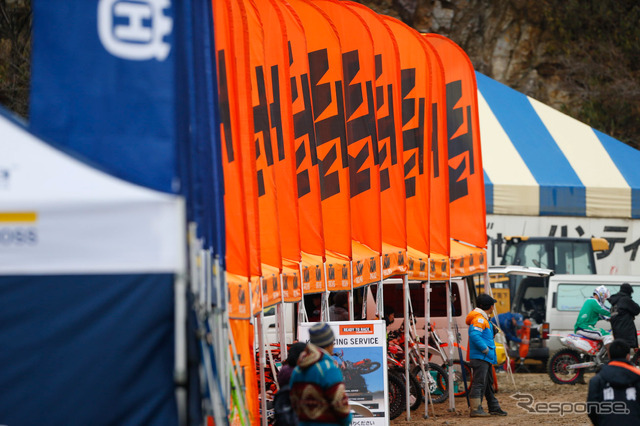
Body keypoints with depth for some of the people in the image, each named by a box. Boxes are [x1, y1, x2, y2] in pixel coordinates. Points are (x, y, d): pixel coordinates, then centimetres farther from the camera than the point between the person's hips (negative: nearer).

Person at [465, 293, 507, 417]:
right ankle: (475, 409, -15)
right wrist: (486, 350, -21)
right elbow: (474, 336, -26)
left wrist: (493, 331, 8)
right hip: (480, 357, -11)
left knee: (489, 384, 17)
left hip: (486, 358, 11)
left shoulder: (484, 319, 20)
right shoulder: (479, 319, -14)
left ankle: (494, 408, 24)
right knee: (479, 383, -13)